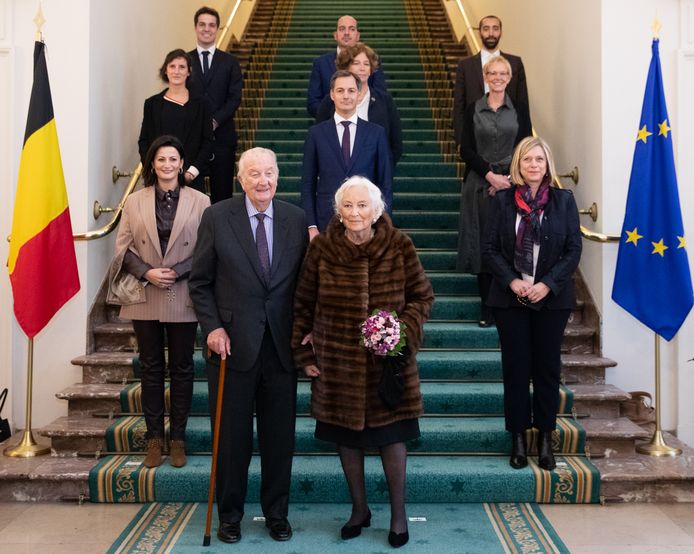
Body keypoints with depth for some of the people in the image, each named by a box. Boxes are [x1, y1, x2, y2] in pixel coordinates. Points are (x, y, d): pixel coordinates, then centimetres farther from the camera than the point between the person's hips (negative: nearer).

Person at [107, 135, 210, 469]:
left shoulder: (199, 202, -1)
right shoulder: (134, 202, 5)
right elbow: (123, 248, 3)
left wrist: (177, 272, -15)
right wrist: (146, 273, -13)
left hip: (183, 299, -1)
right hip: (144, 298, 2)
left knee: (182, 368, 7)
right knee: (151, 368, 9)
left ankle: (178, 437, 18)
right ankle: (154, 438, 19)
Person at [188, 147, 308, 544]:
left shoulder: (297, 220, 3)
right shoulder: (217, 218, -2)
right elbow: (200, 282, 1)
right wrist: (212, 327, -9)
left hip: (281, 346, 2)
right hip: (233, 344, -2)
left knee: (280, 436, 11)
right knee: (232, 435, 9)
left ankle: (277, 514, 29)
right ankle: (230, 516, 27)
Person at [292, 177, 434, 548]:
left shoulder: (399, 246, -8)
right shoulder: (321, 248, -6)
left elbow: (422, 297, 1)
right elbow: (303, 305, 2)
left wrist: (403, 329, -15)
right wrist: (304, 354, 3)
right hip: (338, 361, 1)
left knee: (391, 434, 6)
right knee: (346, 435, 11)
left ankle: (398, 513, 25)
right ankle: (359, 509, 32)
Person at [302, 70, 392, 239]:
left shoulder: (376, 133, 4)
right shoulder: (316, 133, 4)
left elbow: (385, 184, 6)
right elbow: (308, 185, 4)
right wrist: (311, 226, -4)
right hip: (326, 223, 0)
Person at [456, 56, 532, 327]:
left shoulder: (519, 110, 8)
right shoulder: (473, 110, 7)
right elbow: (466, 150, 1)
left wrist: (508, 178, -10)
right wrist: (490, 175, -11)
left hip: (512, 183, 0)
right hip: (480, 184, 0)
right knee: (483, 244, 0)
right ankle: (487, 308, 7)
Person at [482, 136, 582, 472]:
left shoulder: (563, 200, 3)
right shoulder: (502, 200, 2)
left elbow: (574, 249, 0)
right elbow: (490, 249, 0)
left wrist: (548, 284, -11)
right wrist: (512, 281, -13)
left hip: (551, 297, 0)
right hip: (510, 297, 0)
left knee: (547, 367, 6)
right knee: (515, 368, 4)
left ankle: (545, 438, 18)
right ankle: (518, 438, 15)